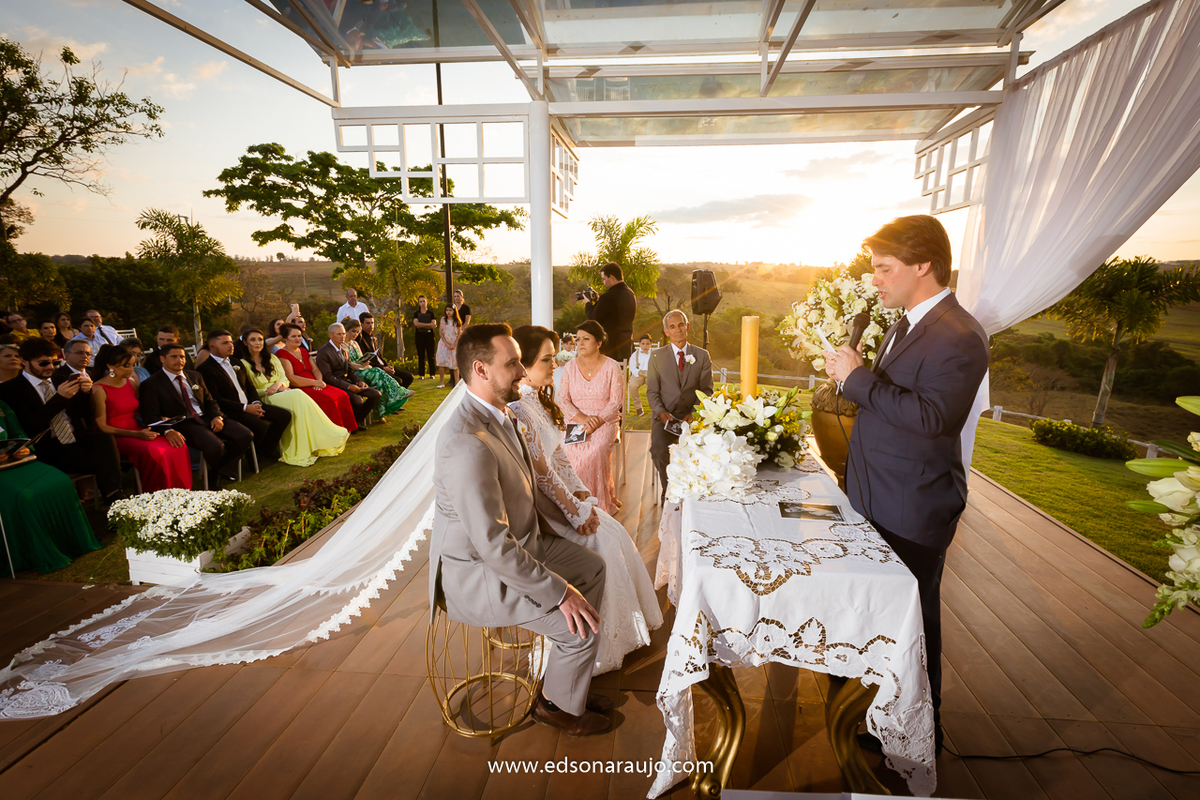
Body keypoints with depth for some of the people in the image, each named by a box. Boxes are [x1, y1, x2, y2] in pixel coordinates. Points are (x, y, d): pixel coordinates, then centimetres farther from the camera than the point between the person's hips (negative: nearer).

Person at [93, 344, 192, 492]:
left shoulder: (132, 382, 11)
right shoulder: (99, 390, -8)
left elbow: (146, 412, 10)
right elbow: (102, 426, -9)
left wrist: (168, 430, -8)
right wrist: (136, 435, -22)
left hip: (138, 431, 6)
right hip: (116, 437, -6)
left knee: (178, 446, -22)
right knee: (154, 452, -34)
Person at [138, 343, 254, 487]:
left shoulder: (195, 376, 19)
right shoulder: (152, 384, 1)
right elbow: (150, 417, -7)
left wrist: (217, 416, -3)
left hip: (207, 418, 6)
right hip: (183, 424, -6)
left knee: (246, 436, -16)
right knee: (215, 446, -34)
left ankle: (218, 470, 3)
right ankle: (214, 472, 3)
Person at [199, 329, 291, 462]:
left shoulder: (236, 363, 19)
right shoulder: (205, 369, -7)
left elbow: (250, 387, 20)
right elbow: (216, 400, -14)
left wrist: (256, 403, -2)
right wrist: (245, 408, -17)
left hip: (249, 405, 8)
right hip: (230, 412, -8)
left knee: (284, 415, -6)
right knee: (261, 425, -30)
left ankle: (266, 450, 3)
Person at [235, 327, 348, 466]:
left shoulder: (271, 358, 20)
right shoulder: (243, 364, 4)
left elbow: (284, 379, 13)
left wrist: (278, 384, -9)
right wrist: (267, 390, -14)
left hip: (281, 392, 5)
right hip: (264, 400, -5)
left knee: (297, 395, -31)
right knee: (296, 395, -32)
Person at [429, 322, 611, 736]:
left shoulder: (497, 413, 0)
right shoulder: (468, 442, -33)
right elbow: (493, 546, -32)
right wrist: (559, 592, -25)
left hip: (519, 542, 10)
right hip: (477, 573, -10)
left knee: (593, 568, 16)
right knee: (581, 624, -12)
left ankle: (570, 681, 31)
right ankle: (560, 704, 21)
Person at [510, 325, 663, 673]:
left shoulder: (540, 398, 6)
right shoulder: (520, 410, -25)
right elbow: (542, 473, -22)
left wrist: (580, 493, 1)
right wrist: (576, 513, -14)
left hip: (558, 493, 9)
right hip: (539, 506, -9)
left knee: (615, 532, 0)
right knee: (602, 543, -13)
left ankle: (627, 625, 17)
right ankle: (602, 648, 6)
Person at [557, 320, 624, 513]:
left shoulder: (612, 367, 0)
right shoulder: (570, 367, 6)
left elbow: (616, 400, -5)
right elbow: (563, 398, 1)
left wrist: (598, 420, -19)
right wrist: (581, 418, -16)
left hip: (605, 421, -2)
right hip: (576, 422, 2)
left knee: (596, 453, -29)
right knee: (575, 453, -25)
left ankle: (604, 504, -9)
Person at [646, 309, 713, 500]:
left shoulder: (702, 356, 10)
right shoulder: (657, 356, 10)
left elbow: (706, 390, 6)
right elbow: (652, 391, 6)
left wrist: (695, 413, -11)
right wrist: (661, 412, -12)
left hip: (693, 416, 0)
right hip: (665, 415, 0)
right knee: (659, 450, -27)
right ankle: (668, 491, -1)